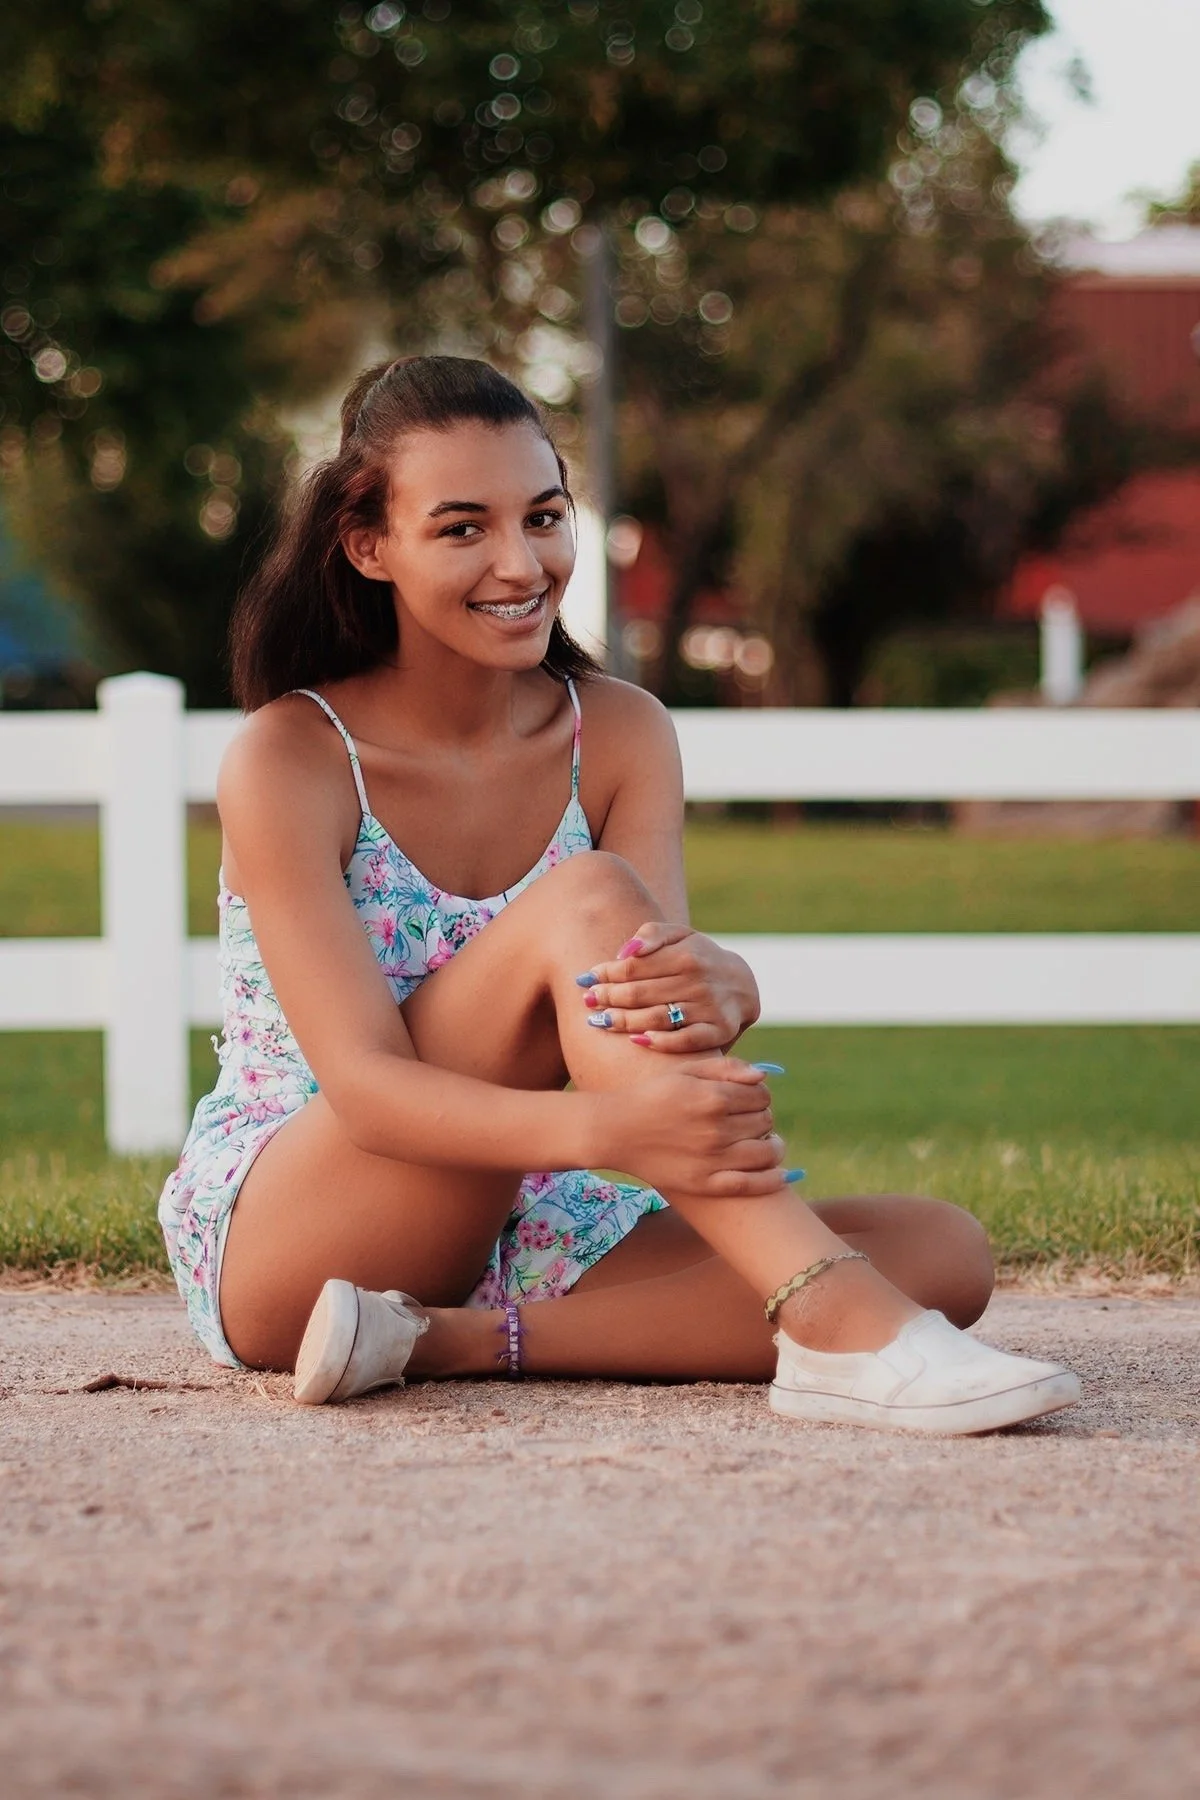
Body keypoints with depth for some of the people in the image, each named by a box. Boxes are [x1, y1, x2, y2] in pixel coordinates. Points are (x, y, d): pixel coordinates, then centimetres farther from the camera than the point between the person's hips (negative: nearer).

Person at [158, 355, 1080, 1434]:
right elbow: (364, 1081, -24)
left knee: (944, 1253, -15)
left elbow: (655, 980, -13)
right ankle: (837, 1328, -43)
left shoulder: (621, 737, 2)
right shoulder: (290, 761, -13)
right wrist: (610, 1127, -43)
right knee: (584, 899, -28)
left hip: (515, 1236, 6)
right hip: (276, 1248, -6)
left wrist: (716, 993, -40)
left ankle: (453, 1341, -25)